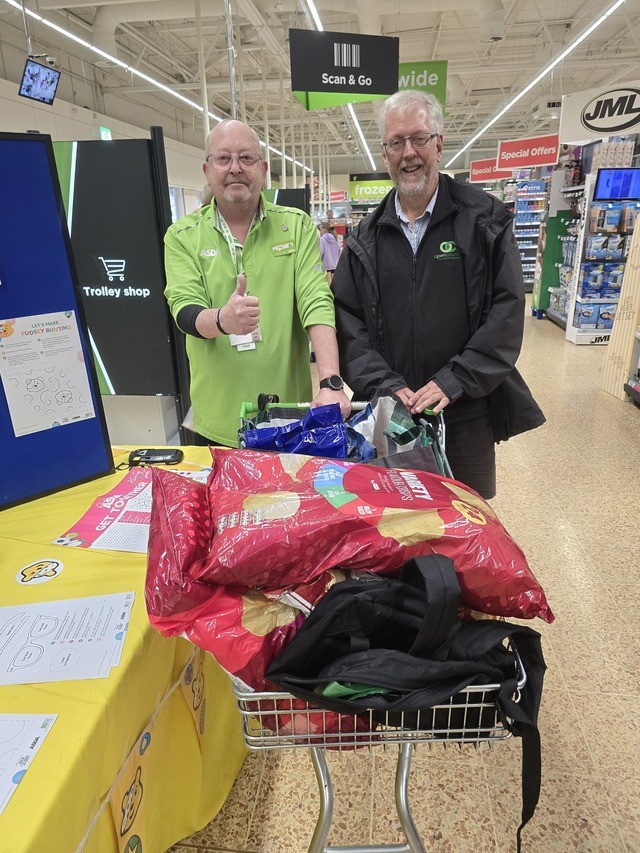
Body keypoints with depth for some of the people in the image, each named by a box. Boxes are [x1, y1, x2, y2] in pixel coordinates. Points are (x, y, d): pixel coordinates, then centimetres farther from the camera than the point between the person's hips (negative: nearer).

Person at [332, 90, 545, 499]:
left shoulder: (486, 219, 0)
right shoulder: (366, 238, 7)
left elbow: (507, 309, -7)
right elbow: (348, 321, 1)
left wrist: (453, 381, -16)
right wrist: (386, 385, -13)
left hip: (468, 417, -1)